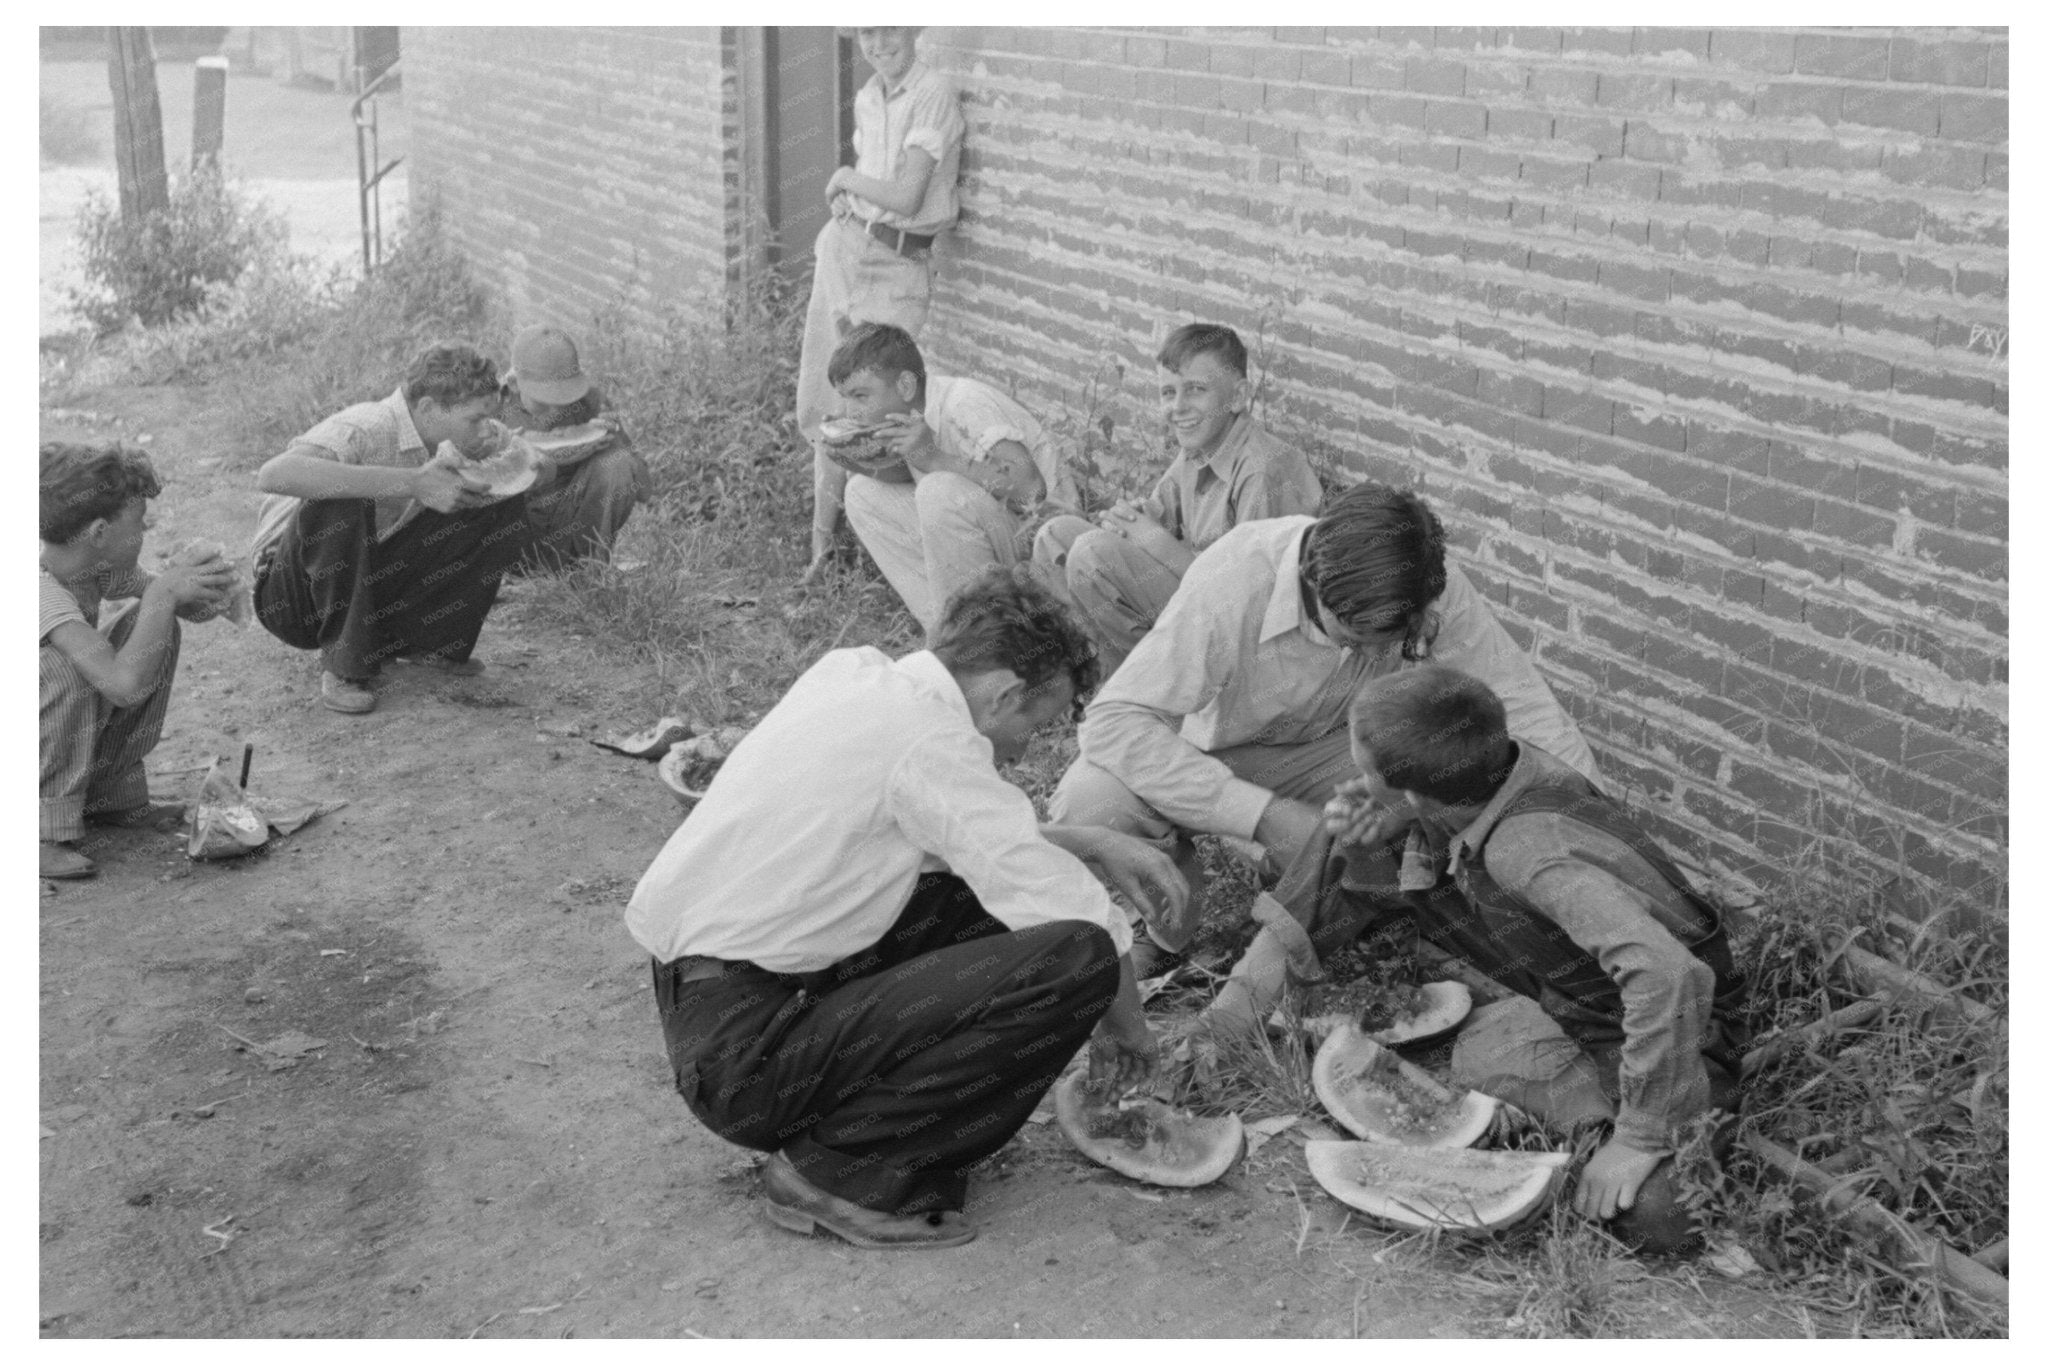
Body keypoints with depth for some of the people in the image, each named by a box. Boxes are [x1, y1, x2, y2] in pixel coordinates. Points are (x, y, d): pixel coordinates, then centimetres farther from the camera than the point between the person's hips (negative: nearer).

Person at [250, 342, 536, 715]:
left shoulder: (452, 429, -7)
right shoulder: (364, 430, -29)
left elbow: (542, 469, 5)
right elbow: (273, 475, -47)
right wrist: (413, 482, -47)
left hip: (374, 580, 6)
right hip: (294, 596, -6)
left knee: (504, 505, -8)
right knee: (337, 505, -38)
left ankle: (424, 639, 3)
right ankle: (341, 665, -20)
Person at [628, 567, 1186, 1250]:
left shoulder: (851, 672, 8)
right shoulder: (931, 740, -18)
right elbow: (1081, 922, -16)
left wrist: (1091, 843, 17)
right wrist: (1128, 1027, 2)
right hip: (742, 1055, -10)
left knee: (986, 880, 15)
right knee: (1075, 958, -19)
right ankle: (840, 1166, -8)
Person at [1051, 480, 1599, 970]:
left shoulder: (1431, 588, -25)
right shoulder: (1232, 581, -37)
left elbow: (1519, 698, -16)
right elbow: (1112, 722, -39)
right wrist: (1262, 813, -44)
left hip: (1327, 749, 3)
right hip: (1212, 753, -3)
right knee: (1087, 802, -33)